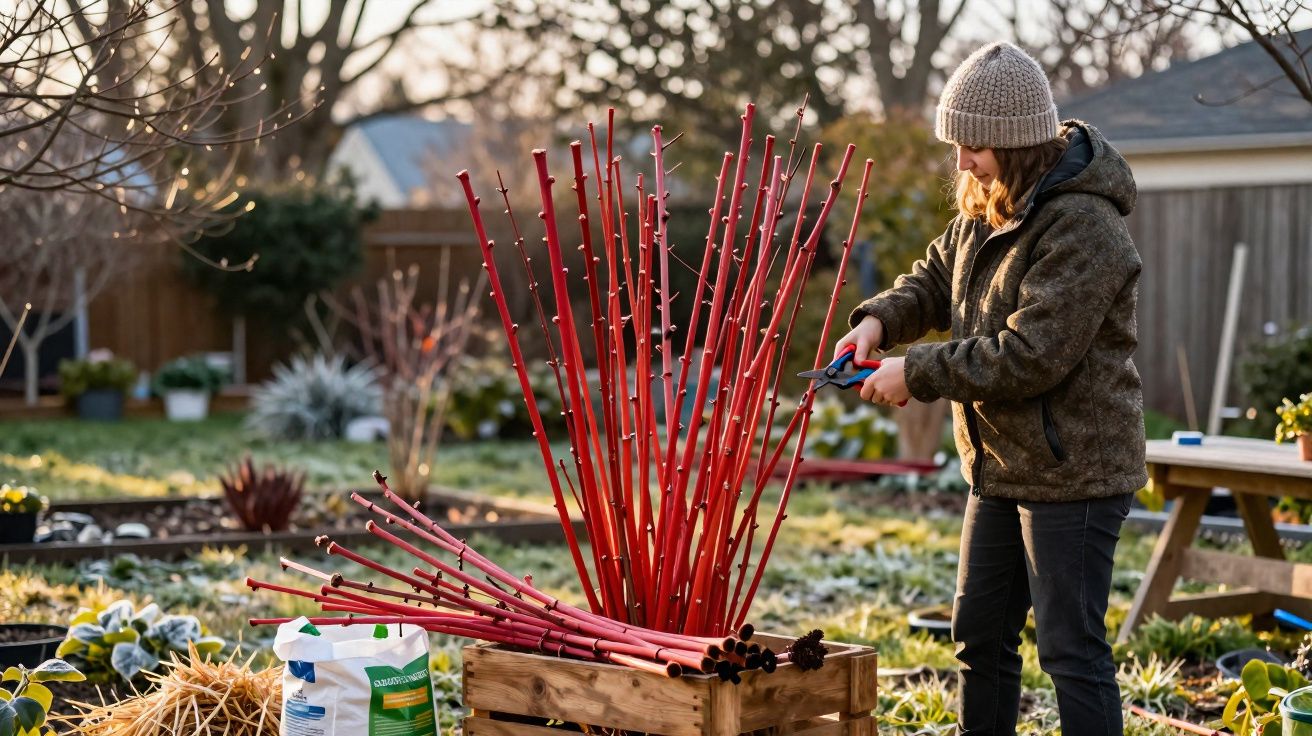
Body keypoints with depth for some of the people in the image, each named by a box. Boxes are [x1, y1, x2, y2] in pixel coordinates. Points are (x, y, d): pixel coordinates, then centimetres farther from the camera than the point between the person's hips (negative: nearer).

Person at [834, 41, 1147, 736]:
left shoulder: (1082, 229, -23)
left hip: (1071, 470, -10)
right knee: (981, 634, 18)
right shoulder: (985, 210, 8)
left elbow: (1029, 356, -27)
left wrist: (917, 374, -20)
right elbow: (937, 278, 22)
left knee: (1071, 650, -3)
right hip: (1001, 468, 10)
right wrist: (880, 319, 0)